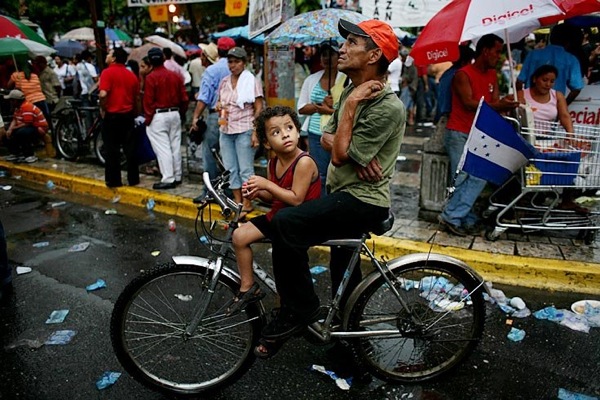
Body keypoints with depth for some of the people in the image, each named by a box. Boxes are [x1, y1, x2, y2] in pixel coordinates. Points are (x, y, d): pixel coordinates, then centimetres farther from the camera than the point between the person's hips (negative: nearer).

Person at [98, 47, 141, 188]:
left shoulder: (108, 72, -9)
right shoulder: (132, 75, 9)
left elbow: (103, 94, -21)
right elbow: (137, 98, 12)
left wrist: (102, 109, -6)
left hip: (112, 115, -5)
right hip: (128, 115, 5)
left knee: (112, 150, 3)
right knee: (130, 148, 10)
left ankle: (114, 180, 9)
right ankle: (133, 179, 14)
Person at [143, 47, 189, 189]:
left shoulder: (150, 78, -11)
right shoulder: (175, 76, 4)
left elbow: (148, 100, -12)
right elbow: (184, 98, 7)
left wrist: (148, 119, -3)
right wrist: (182, 113, 19)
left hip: (158, 116, -6)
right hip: (175, 114, 6)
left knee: (162, 148, -2)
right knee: (175, 146, 12)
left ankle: (168, 179, -2)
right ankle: (177, 176, 20)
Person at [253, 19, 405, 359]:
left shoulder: (388, 107, -21)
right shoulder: (353, 90, 8)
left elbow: (341, 155, -22)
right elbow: (328, 137, 6)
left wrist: (350, 106, -17)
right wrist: (353, 154, -14)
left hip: (364, 200, -9)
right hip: (344, 194, 9)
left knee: (285, 223, -28)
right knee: (344, 275, 24)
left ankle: (299, 309, -10)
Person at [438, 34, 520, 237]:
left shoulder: (492, 76, 17)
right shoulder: (463, 74, -6)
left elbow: (494, 103, 9)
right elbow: (469, 103, -16)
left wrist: (505, 104, -12)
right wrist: (497, 106, -26)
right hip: (459, 133, -6)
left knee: (481, 176, -10)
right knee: (462, 178, -10)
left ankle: (452, 216, -4)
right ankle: (468, 219, 3)